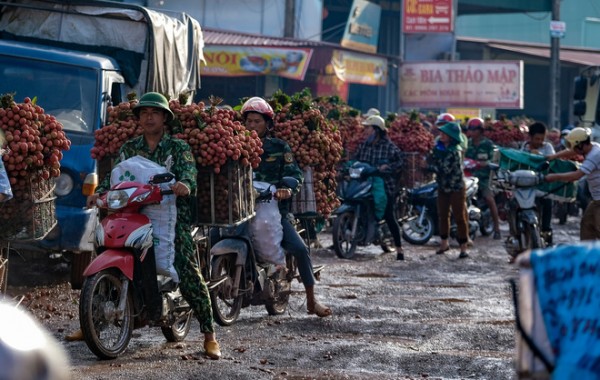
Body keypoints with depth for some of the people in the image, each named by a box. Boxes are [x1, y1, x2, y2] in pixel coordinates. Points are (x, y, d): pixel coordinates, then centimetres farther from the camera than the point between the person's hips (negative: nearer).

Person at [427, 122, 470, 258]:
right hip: (443, 187, 7)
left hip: (456, 188, -7)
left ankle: (464, 247, 1)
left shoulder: (455, 151, -21)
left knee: (460, 217, -3)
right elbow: (432, 162, 8)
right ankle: (444, 242, 29)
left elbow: (445, 169, -25)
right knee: (443, 215, 14)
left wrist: (433, 167, -12)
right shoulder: (439, 146, 3)